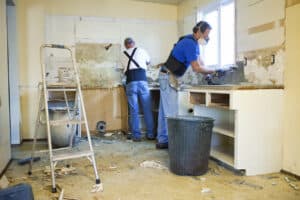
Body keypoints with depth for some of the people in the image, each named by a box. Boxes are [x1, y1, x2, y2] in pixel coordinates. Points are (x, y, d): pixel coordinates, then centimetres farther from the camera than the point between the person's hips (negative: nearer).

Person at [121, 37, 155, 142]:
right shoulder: (141, 51, 13)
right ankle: (150, 134, 11)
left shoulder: (123, 55, 16)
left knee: (133, 111, 4)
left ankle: (136, 135, 7)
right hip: (142, 81, -1)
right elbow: (148, 62, 30)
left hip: (130, 83, 1)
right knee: (147, 109, 6)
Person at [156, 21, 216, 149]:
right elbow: (196, 68, -18)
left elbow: (200, 62, 14)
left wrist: (207, 73, -1)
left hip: (169, 77, 10)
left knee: (165, 111, 10)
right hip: (168, 77, -10)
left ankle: (162, 141, 16)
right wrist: (212, 71, -5)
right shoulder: (190, 43, -17)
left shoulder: (193, 42, 14)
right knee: (171, 112, -9)